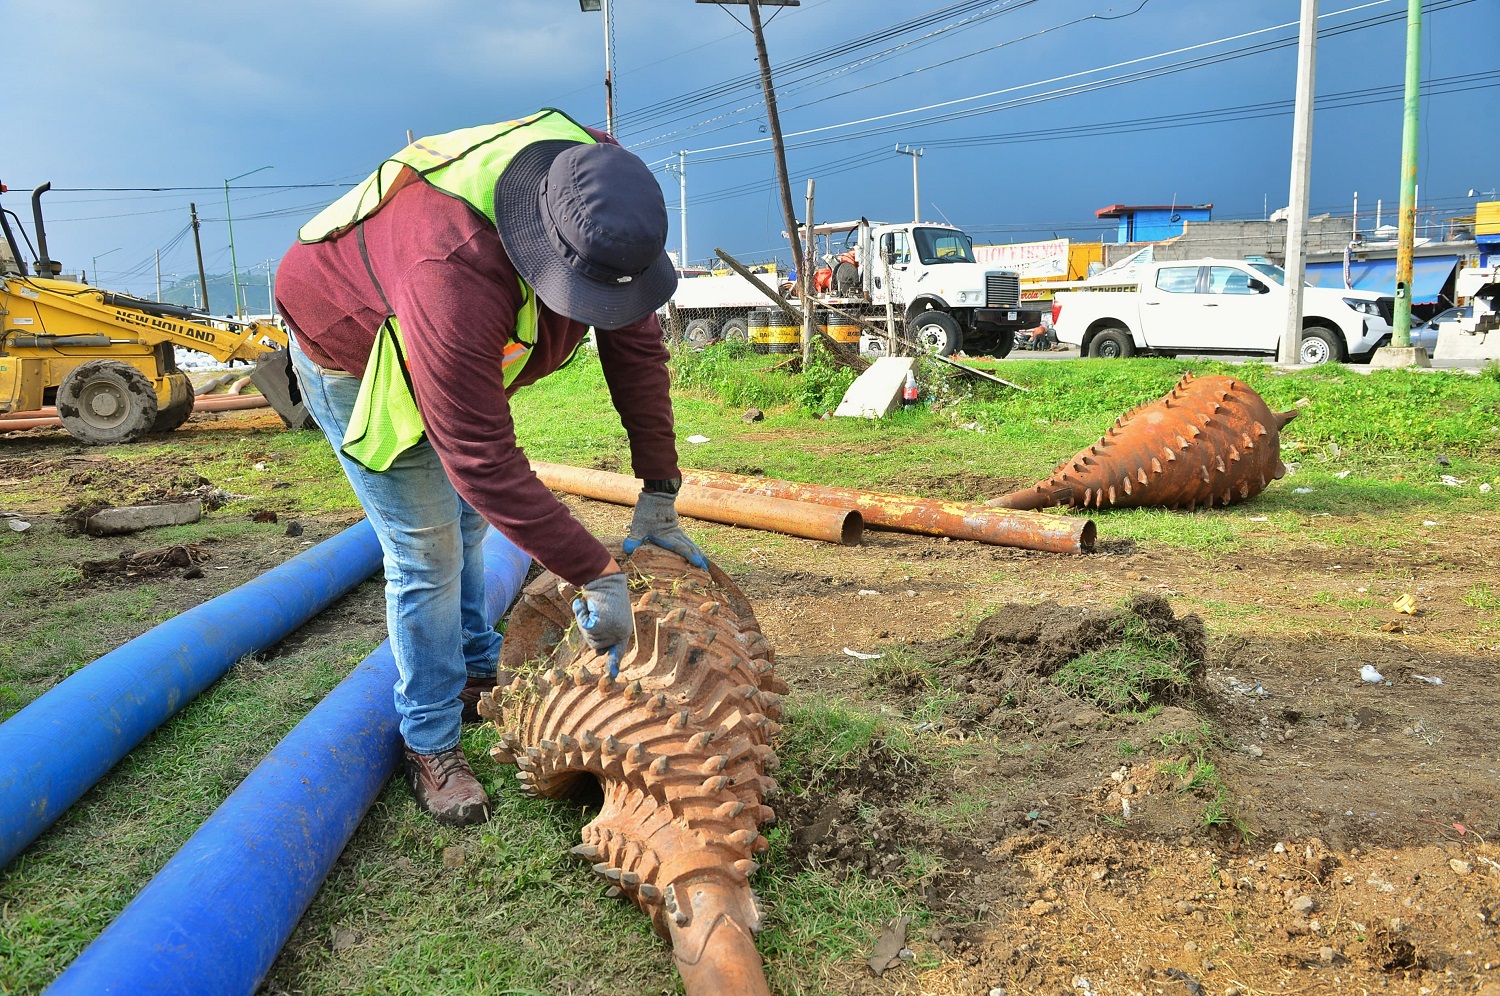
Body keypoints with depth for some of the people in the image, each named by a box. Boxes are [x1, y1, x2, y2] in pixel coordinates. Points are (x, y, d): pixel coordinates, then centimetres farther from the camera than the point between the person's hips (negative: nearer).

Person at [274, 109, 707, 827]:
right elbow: (483, 458, -42)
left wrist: (659, 493, -17)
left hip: (457, 354, 7)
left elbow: (636, 342, -18)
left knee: (469, 519, 18)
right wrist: (594, 574, -38)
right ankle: (430, 743, 11)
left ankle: (478, 674, 40)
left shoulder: (602, 200, -27)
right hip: (352, 360, -7)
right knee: (427, 552, -8)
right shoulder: (454, 271, -48)